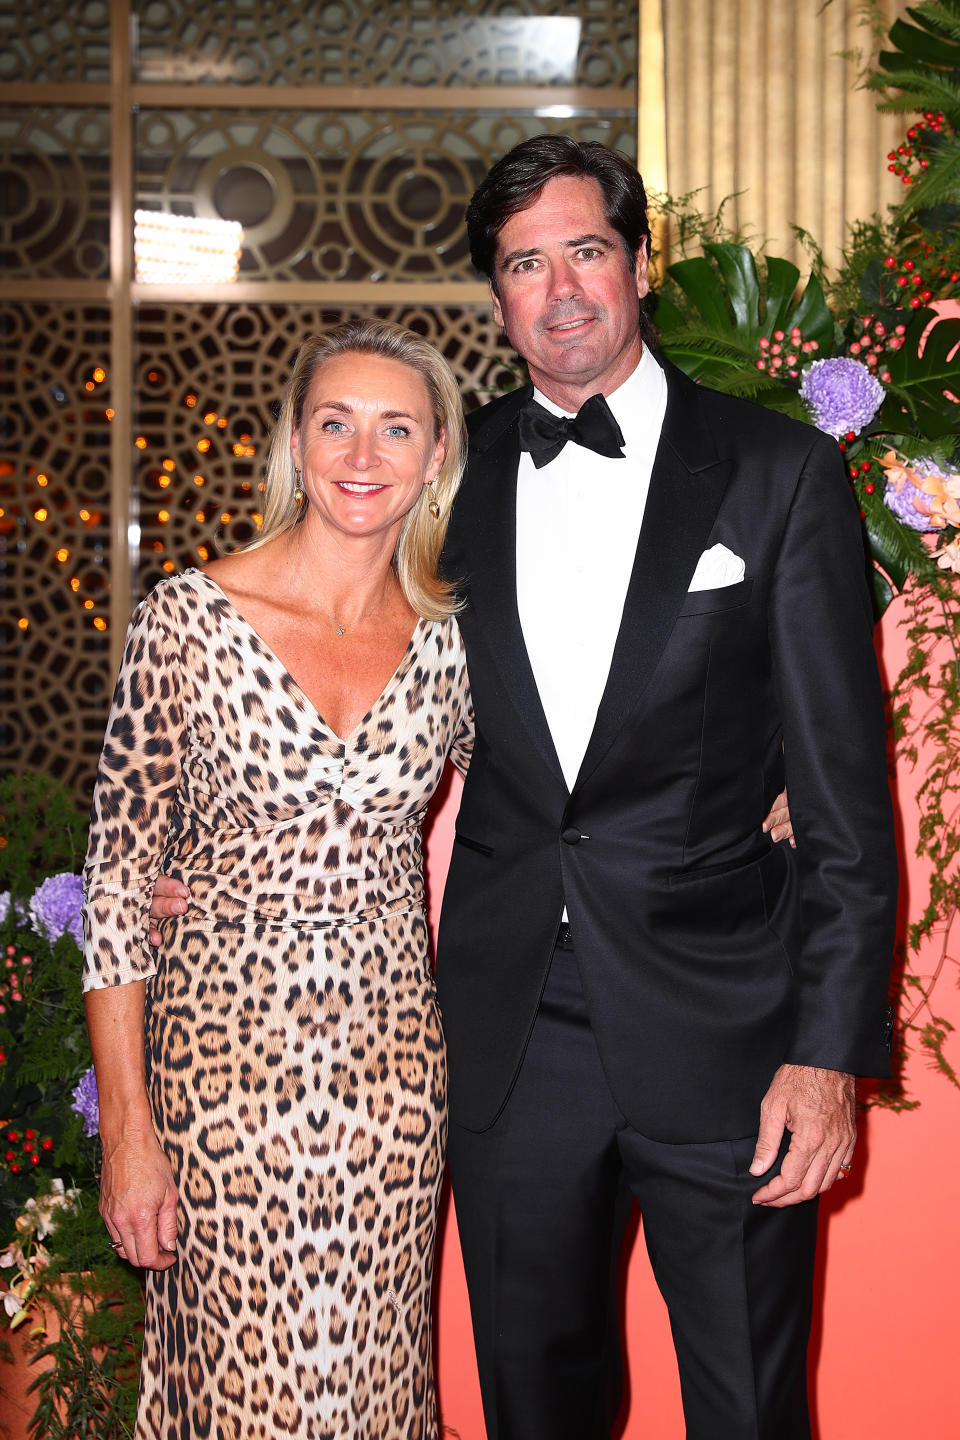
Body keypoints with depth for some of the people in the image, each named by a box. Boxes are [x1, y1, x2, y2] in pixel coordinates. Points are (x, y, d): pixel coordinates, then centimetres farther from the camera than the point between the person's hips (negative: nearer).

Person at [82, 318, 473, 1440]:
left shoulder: (447, 645, 2)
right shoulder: (189, 620, -8)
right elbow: (119, 881, -7)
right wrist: (128, 1135, -9)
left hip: (393, 1059, 3)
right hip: (228, 1052, -3)